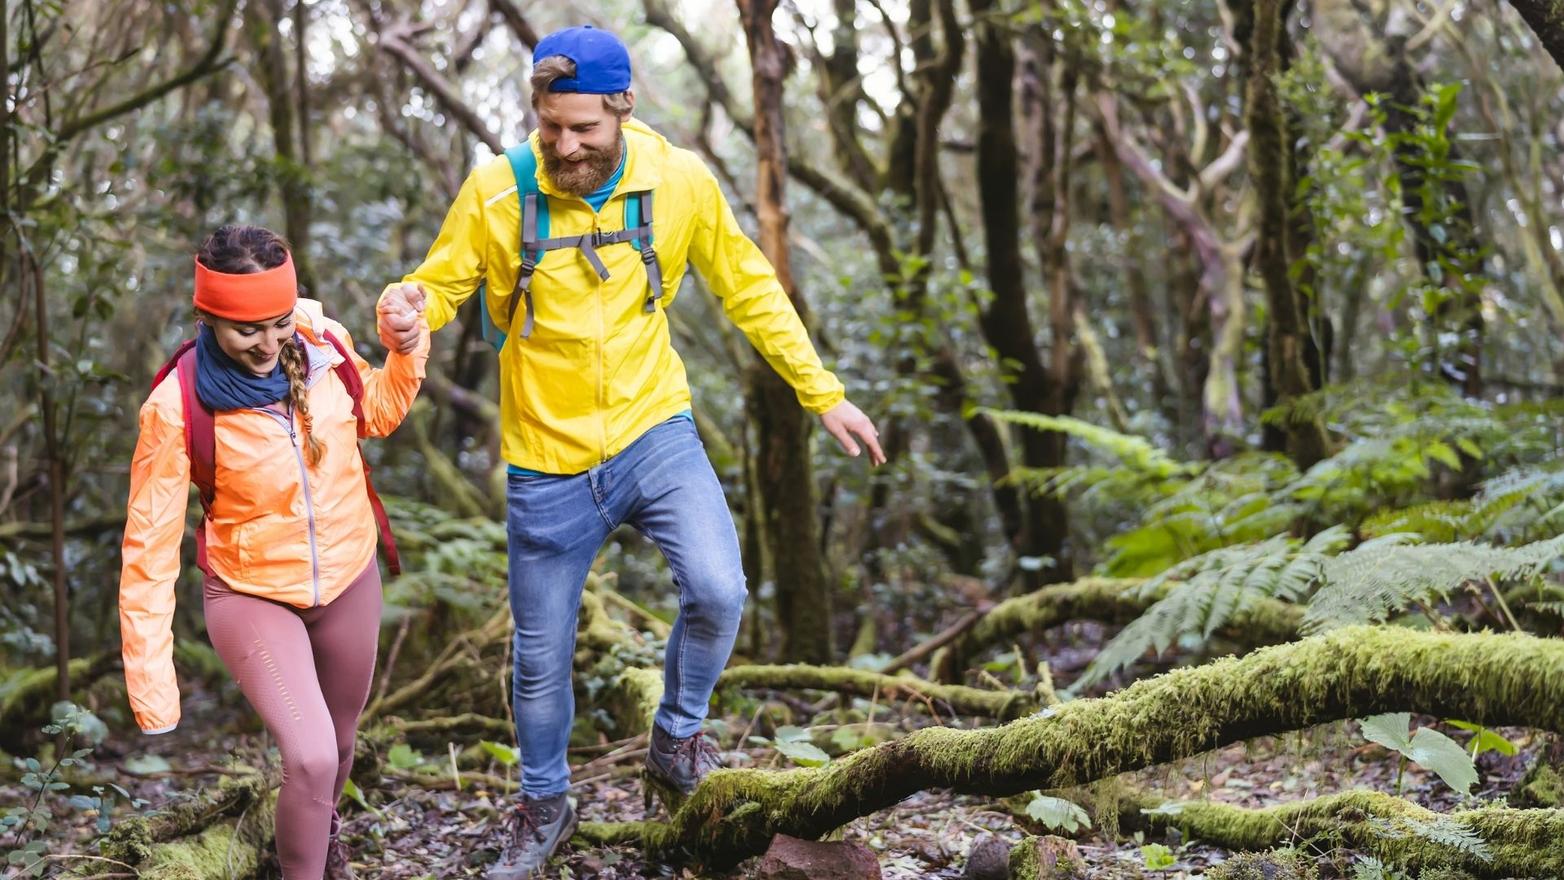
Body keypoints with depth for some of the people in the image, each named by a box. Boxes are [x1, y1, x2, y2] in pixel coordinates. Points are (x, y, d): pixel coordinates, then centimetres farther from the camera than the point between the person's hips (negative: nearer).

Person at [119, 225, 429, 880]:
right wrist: (151, 689, -21)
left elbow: (378, 414, 6)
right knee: (311, 758, -23)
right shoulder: (178, 407, -26)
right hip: (252, 596, -4)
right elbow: (150, 545, -21)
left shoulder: (322, 343, -16)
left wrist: (409, 345, -13)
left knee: (337, 745, 23)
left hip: (349, 581, 4)